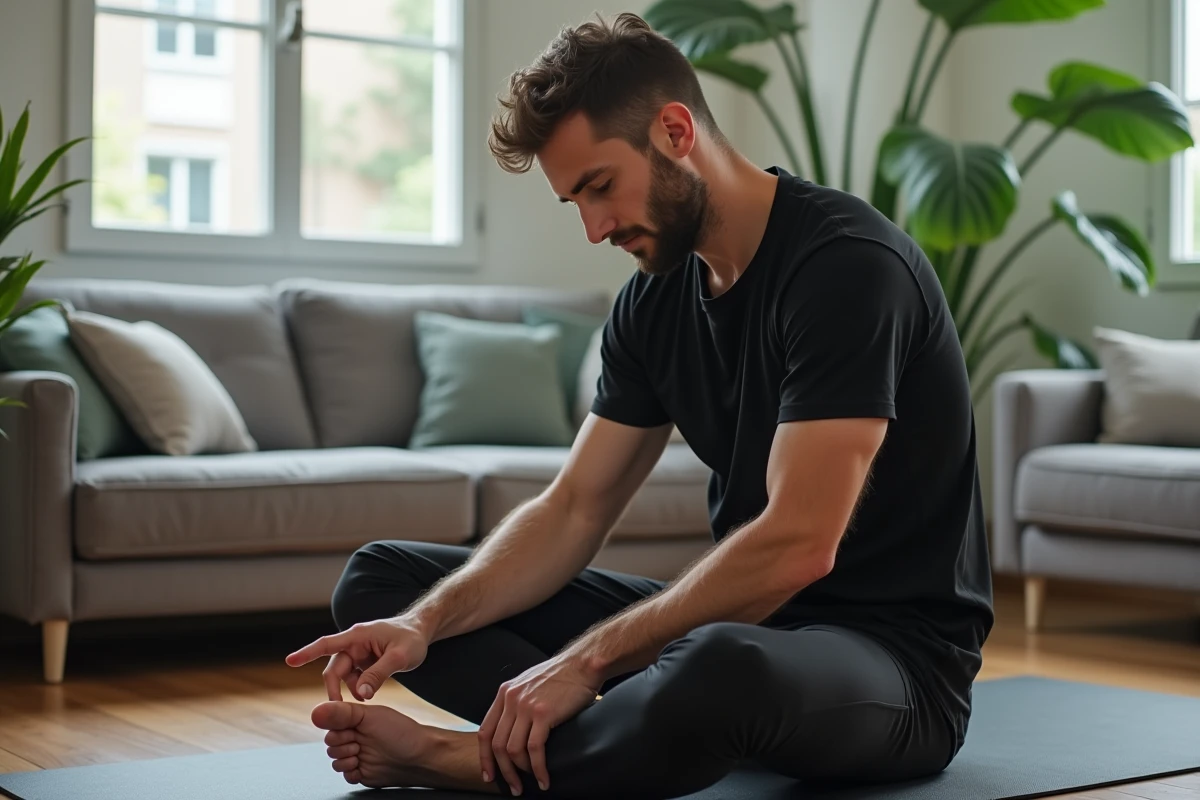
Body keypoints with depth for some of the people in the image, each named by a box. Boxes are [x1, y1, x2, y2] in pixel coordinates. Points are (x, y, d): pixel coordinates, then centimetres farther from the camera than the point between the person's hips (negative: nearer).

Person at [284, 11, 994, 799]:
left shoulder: (846, 263, -20)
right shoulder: (655, 300, 5)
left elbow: (797, 544, -27)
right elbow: (573, 511, 4)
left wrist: (586, 661, -26)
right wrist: (425, 622, -12)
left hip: (895, 653, -8)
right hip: (747, 621, 8)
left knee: (718, 668, -47)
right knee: (381, 579, 3)